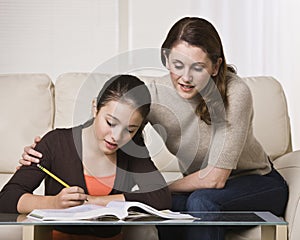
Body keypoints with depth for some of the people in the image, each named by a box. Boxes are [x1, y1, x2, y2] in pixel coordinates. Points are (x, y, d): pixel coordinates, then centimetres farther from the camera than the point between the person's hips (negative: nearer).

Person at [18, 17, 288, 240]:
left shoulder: (234, 92, -28)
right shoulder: (154, 93, -16)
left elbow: (214, 177, -28)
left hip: (260, 183, -3)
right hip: (201, 188, 3)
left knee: (201, 200, -33)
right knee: (168, 206, -29)